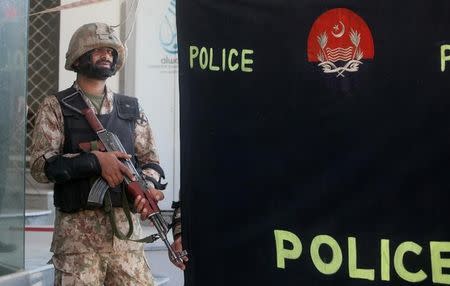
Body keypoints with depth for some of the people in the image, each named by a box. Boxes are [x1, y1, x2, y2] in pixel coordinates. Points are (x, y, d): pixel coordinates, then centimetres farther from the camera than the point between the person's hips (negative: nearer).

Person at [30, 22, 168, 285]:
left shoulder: (131, 109, 15)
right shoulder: (57, 107, 4)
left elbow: (151, 162, 13)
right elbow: (41, 166, -6)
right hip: (77, 232, -3)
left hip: (127, 229, 3)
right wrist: (95, 160, -17)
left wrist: (148, 185, -10)